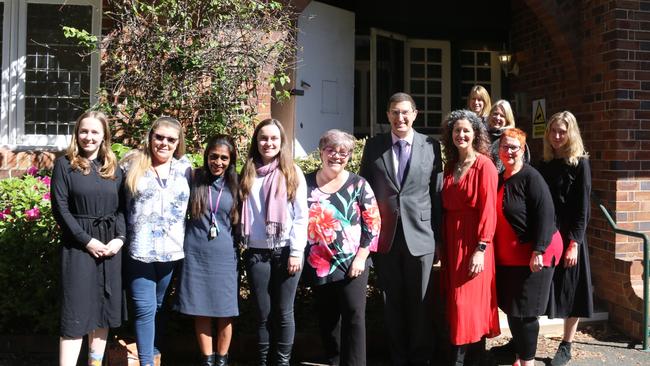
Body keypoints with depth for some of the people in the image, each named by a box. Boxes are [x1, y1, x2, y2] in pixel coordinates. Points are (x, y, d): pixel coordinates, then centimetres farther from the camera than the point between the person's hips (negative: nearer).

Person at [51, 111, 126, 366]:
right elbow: (60, 208, -7)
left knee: (105, 307, 9)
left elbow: (122, 208, 8)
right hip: (79, 245, -4)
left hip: (111, 246, 4)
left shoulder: (114, 168, 10)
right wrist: (87, 241, -13)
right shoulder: (65, 165, -1)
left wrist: (120, 238, -8)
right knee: (76, 311, -5)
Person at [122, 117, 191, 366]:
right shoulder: (132, 165, 2)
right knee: (145, 309, -3)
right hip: (140, 252, -2)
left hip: (172, 252, 3)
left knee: (160, 308, 14)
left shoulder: (185, 168, 8)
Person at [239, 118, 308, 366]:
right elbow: (243, 214, 11)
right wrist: (243, 245, 4)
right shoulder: (248, 174, 8)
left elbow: (301, 216, -4)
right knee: (263, 313, 8)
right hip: (256, 252, 2)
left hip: (285, 251, -2)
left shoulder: (292, 173, 0)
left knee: (283, 312, 5)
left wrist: (296, 252, -9)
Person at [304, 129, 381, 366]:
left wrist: (361, 258, -10)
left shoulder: (358, 185, -1)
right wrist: (301, 256, 3)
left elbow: (372, 222, -3)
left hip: (351, 263, -2)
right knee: (326, 316, 14)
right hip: (318, 264, 3)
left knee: (353, 315, -3)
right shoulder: (306, 184, 3)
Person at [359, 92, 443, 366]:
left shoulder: (431, 146, 1)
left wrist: (439, 235, 1)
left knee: (420, 303, 9)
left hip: (420, 235, -1)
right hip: (384, 237, 1)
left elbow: (437, 193, 3)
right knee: (392, 303, 12)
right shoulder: (373, 146, 3)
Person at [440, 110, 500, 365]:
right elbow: (446, 207, 11)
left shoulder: (484, 165, -9)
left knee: (470, 303, -3)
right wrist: (442, 243, 7)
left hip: (473, 241, -7)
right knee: (456, 302, 12)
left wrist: (481, 248, -19)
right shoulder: (450, 166, 11)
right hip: (451, 241, 7)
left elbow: (488, 209, -14)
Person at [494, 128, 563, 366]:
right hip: (507, 257, 7)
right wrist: (496, 251, 16)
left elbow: (545, 214, -19)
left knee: (524, 311, -1)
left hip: (533, 254, -7)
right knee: (511, 309, 12)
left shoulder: (531, 177, -13)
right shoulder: (498, 179, 9)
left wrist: (538, 251, -23)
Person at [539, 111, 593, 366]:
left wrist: (574, 243, -16)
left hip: (568, 237, -4)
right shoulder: (544, 164, 9)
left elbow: (583, 208, -10)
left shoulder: (579, 164, -6)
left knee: (570, 291, 5)